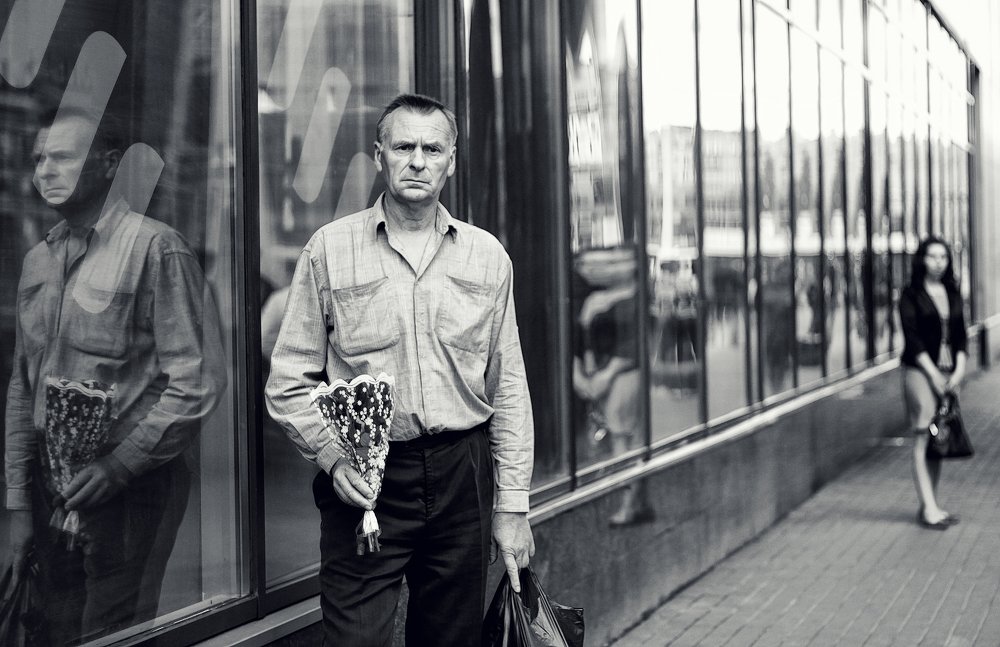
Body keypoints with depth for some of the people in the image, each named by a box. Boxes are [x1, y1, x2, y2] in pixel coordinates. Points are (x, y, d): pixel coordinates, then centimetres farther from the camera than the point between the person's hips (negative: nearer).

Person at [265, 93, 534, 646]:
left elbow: (508, 388, 9)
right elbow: (289, 380, 2)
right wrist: (331, 456, -14)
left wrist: (512, 506, 5)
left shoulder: (486, 257, 8)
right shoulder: (329, 249, 1)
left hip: (460, 476, 3)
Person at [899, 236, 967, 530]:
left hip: (948, 372, 6)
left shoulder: (953, 293, 13)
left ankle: (931, 505, 12)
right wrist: (933, 373, -13)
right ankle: (928, 508, -7)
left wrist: (959, 370, -3)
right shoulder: (911, 294, -3)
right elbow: (911, 336, -9)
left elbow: (960, 334, 11)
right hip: (920, 370, -5)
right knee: (923, 439, -7)